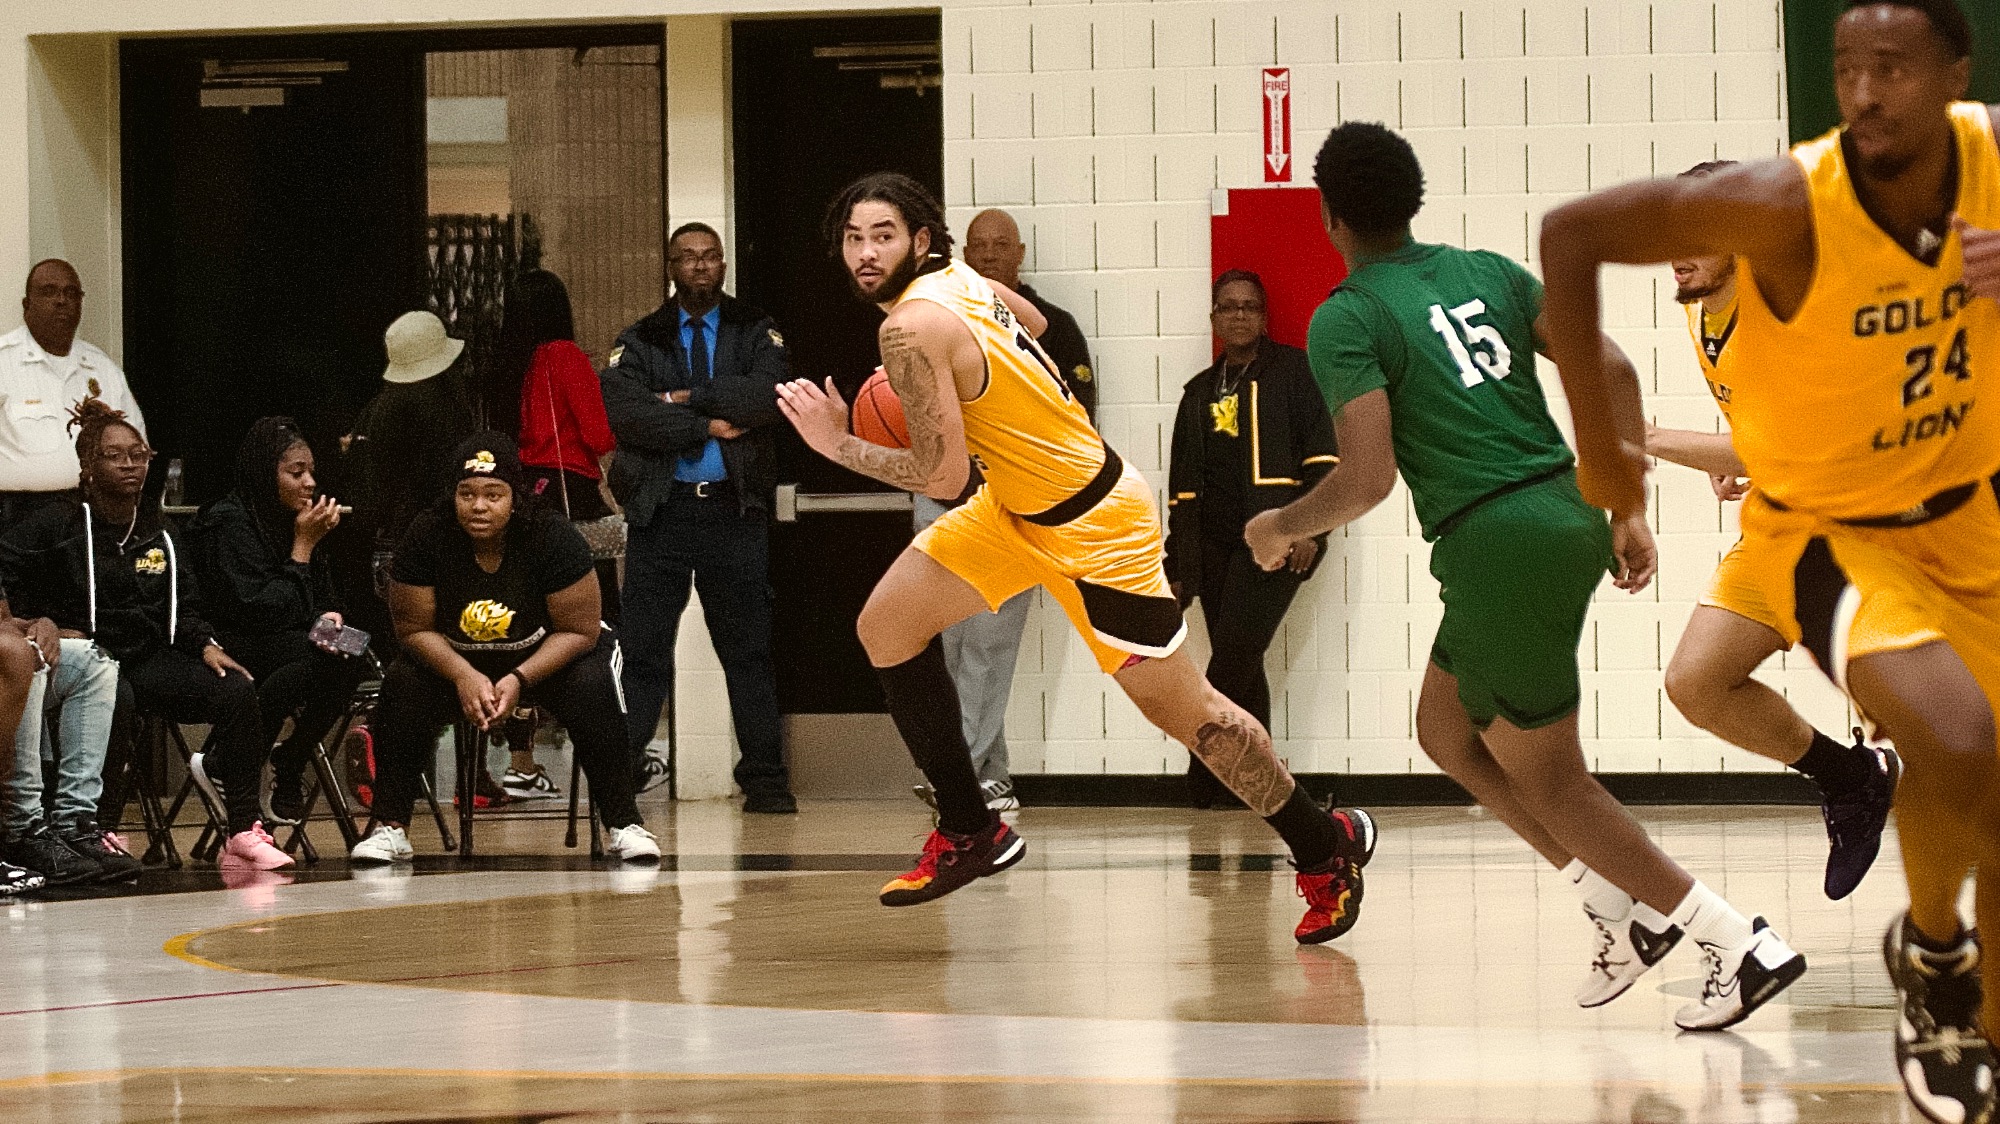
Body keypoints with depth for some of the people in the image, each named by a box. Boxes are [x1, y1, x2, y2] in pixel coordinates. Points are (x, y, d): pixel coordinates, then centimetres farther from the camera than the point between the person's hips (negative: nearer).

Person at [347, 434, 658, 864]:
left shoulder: (553, 537, -24)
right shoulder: (426, 537, -20)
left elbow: (579, 631, -19)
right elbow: (416, 628, -13)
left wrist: (519, 680, -31)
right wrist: (464, 676, -30)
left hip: (546, 655, -2)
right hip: (455, 659, 2)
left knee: (593, 689, -31)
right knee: (403, 687, -25)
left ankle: (623, 826, -21)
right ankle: (389, 828, -17)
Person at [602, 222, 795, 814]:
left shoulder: (756, 333, 9)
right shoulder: (640, 341, 9)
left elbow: (768, 394, -10)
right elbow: (620, 409, -9)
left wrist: (688, 398, -11)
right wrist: (707, 425, -12)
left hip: (734, 510, 0)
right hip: (661, 510, 0)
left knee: (749, 649, 3)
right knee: (642, 650, -3)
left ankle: (765, 779, 7)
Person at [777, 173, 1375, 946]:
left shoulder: (913, 328, -26)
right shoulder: (960, 280, 0)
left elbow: (942, 475, -26)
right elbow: (1033, 323, 22)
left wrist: (842, 446, -15)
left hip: (1093, 526, -10)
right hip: (1015, 506, 10)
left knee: (1178, 707, 2)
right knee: (886, 625, 3)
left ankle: (1326, 845, 19)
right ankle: (970, 831, 10)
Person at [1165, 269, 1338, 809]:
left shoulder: (1293, 371, 4)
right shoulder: (1200, 393, 19)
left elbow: (1322, 455, -4)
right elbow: (1182, 484, 21)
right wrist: (1177, 565, 16)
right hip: (1214, 546, 6)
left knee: (1234, 656, -16)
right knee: (1237, 667, 3)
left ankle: (1206, 772, -10)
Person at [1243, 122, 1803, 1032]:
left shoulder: (1345, 319, -6)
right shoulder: (1486, 272, 14)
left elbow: (1367, 479, -16)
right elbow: (1611, 369, 7)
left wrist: (1279, 529, 3)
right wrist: (1627, 510, 15)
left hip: (1498, 546, -8)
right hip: (1568, 513, 8)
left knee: (1549, 779, 5)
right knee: (1445, 729, 24)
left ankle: (1742, 946, 0)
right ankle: (1619, 905, 19)